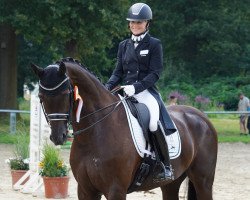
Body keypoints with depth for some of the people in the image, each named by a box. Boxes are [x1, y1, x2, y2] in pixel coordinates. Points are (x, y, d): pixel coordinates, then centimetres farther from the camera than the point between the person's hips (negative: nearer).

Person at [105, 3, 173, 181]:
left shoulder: (154, 44, 2)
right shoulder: (124, 45, 17)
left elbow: (155, 73, -7)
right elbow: (118, 72, 15)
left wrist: (136, 87, -21)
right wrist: (107, 87, -5)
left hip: (146, 92, -6)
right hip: (125, 93, 6)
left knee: (153, 122, -32)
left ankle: (166, 166, -20)